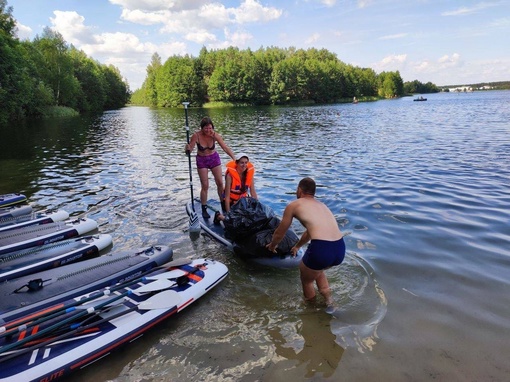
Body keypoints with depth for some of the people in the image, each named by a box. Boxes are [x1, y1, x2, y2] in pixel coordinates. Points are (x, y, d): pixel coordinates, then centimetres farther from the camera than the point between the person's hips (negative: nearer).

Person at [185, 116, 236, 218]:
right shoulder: (196, 136, -22)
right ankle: (204, 209, 12)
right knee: (205, 186, -2)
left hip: (214, 158, 2)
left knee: (220, 183, 2)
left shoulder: (215, 135, -20)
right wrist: (187, 148, -41)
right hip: (201, 160, -1)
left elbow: (225, 147, -23)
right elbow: (189, 149, -17)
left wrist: (234, 158, -35)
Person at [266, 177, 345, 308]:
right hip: (340, 249, 6)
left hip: (321, 249, -6)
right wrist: (297, 246, 58)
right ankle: (328, 299, 32)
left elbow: (280, 232, 20)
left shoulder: (293, 205, 9)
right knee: (317, 269, 36)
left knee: (306, 279, 24)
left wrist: (272, 245, 41)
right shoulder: (321, 205, 27)